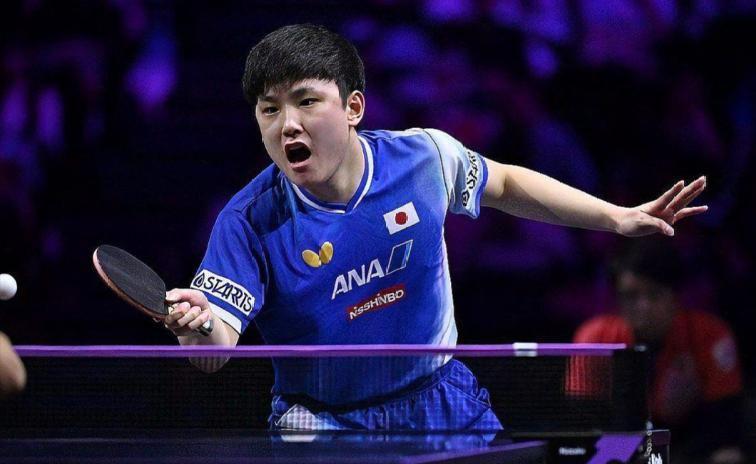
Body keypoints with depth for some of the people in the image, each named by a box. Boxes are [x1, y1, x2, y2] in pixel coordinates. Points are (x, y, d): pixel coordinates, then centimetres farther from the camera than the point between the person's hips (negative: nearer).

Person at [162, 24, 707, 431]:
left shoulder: (426, 156, -13)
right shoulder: (249, 223, -21)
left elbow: (505, 184, 9)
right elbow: (218, 348, -26)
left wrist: (617, 217, 7)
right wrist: (198, 328, -50)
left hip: (443, 400, 3)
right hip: (322, 419, -2)